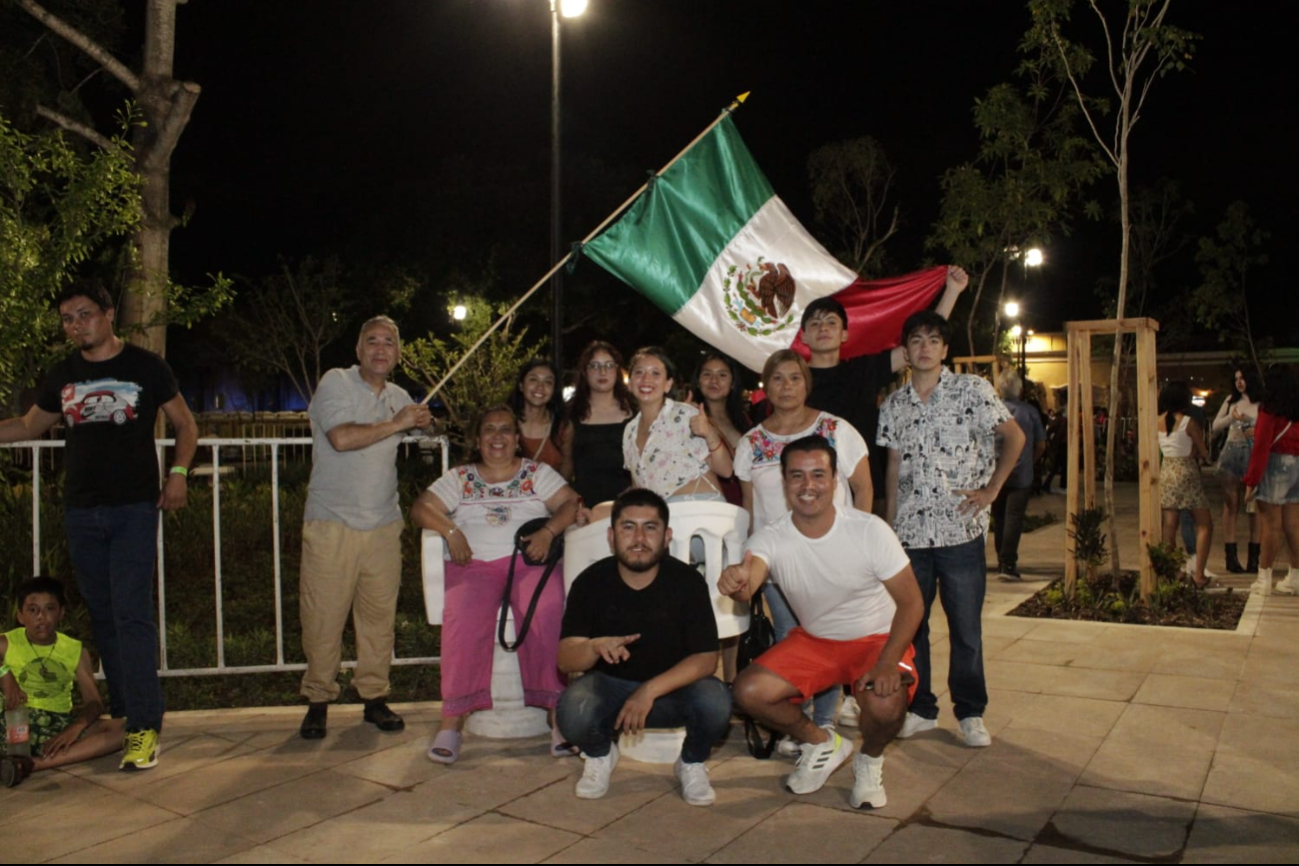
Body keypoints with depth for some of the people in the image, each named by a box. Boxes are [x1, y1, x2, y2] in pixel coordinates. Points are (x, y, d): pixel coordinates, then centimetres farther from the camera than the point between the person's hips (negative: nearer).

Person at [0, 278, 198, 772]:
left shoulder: (145, 367, -1)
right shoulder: (63, 376, 10)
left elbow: (185, 424, 5)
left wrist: (178, 473, -8)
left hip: (134, 509, -4)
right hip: (82, 511, 5)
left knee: (132, 614, -10)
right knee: (102, 616, 10)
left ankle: (144, 727, -8)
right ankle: (120, 712, 21)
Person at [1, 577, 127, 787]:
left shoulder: (76, 651, 9)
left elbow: (94, 703, 3)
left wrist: (76, 727, -17)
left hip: (59, 728, 2)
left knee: (123, 727, -23)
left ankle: (31, 764, -35)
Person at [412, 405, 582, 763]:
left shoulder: (538, 473, 17)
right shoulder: (459, 478, 19)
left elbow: (571, 503, 7)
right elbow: (421, 508, 11)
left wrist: (549, 531, -12)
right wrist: (450, 531, -7)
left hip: (529, 561, -1)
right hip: (474, 564, 1)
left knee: (546, 614, -32)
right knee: (464, 620, -31)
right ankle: (452, 722, -26)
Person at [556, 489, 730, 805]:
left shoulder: (687, 582, -14)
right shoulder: (591, 582, -11)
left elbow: (705, 659, -16)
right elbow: (565, 658, -13)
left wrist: (650, 691, -29)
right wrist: (595, 648, -37)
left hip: (673, 686, 0)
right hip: (609, 684, 1)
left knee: (716, 703, -31)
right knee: (572, 711, -32)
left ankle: (692, 763, 5)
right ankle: (600, 755, 8)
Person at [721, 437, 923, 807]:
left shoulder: (869, 530, -20)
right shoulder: (771, 540, -16)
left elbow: (911, 602, -15)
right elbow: (747, 582, -37)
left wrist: (888, 662, -29)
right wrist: (736, 583, -63)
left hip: (877, 638, -3)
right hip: (813, 641, 3)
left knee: (886, 706, -32)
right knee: (748, 691, -17)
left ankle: (870, 760, 7)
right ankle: (821, 744, 12)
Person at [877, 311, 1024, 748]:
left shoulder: (971, 390, -1)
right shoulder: (893, 405, 9)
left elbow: (1014, 436, 1)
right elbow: (894, 468, 11)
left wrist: (990, 490, -5)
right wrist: (889, 526, 7)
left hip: (960, 530, -3)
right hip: (909, 532, 3)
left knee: (966, 627, 4)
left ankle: (970, 713, 19)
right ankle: (920, 708, 23)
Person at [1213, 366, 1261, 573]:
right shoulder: (1231, 401, 13)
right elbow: (1215, 427, 13)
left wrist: (1258, 432, -18)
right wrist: (1231, 417, -4)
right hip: (1232, 453, 3)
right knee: (1231, 506, 1)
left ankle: (1254, 557, 6)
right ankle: (1231, 556, 3)